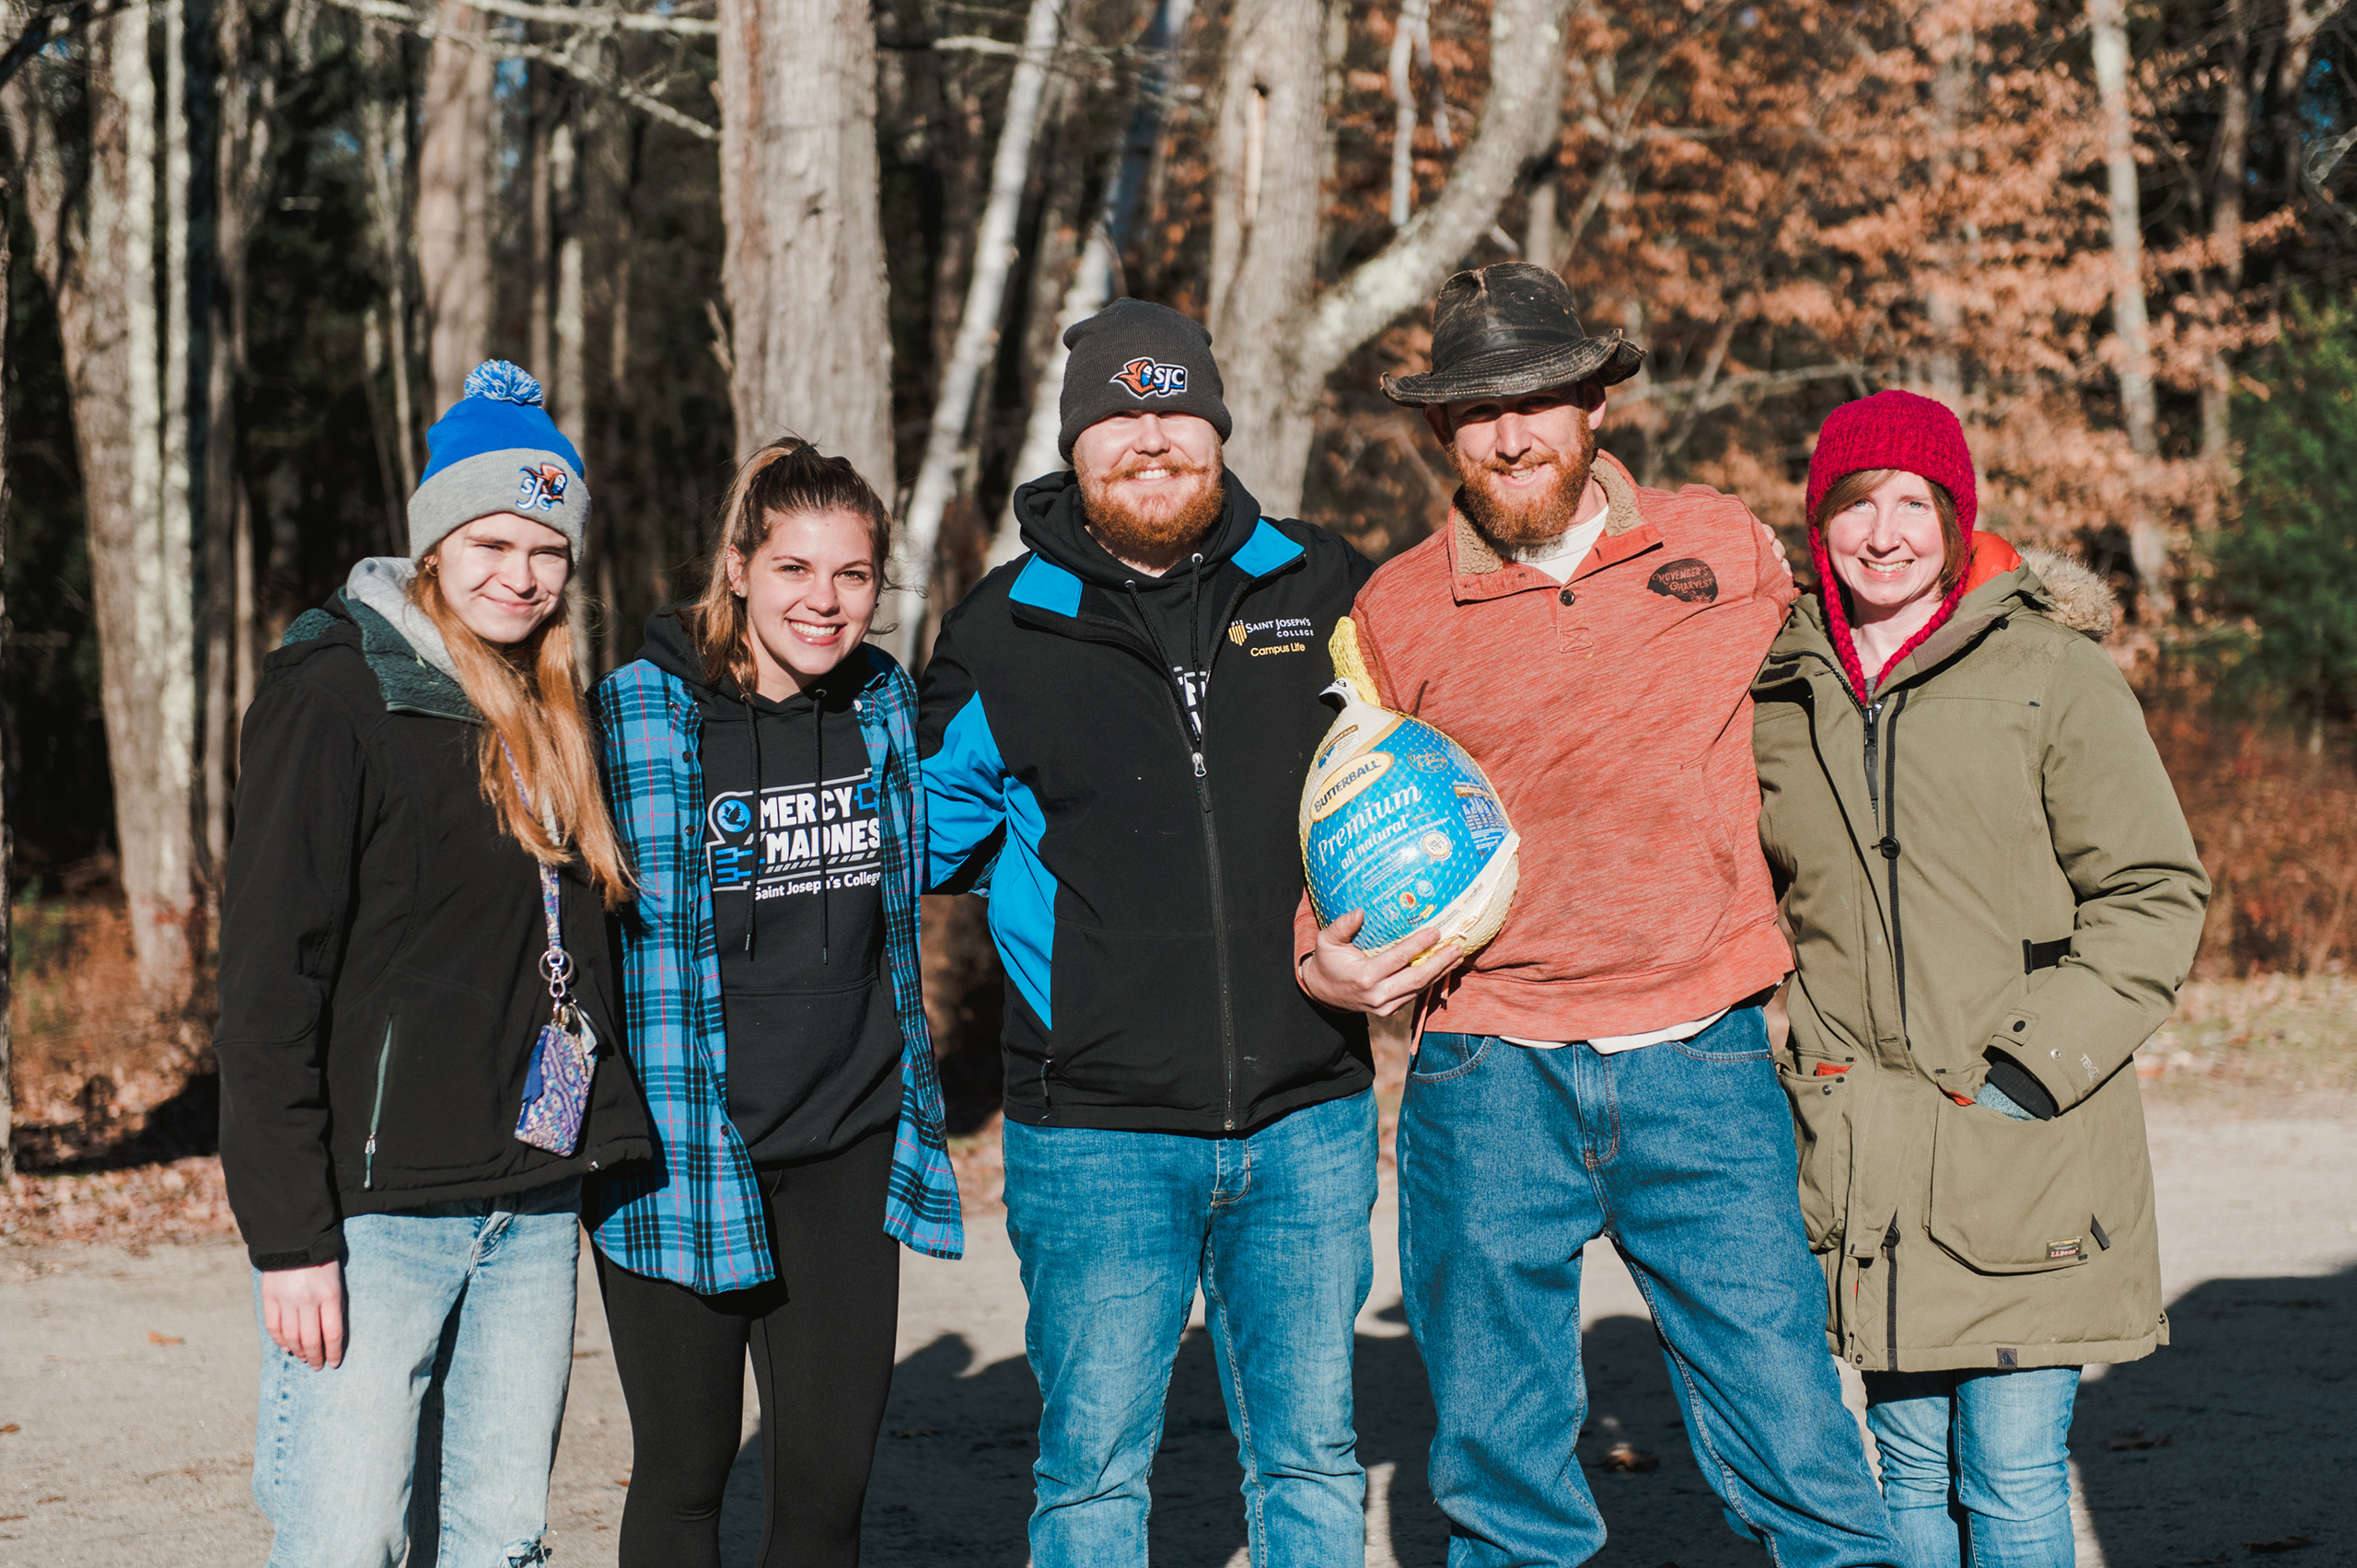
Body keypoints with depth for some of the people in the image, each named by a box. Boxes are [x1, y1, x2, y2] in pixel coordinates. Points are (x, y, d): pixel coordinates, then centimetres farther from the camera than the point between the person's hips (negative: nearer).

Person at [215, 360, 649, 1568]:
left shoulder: (549, 720, 15)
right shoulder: (335, 698, -7)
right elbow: (268, 977, -12)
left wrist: (603, 1156, 12)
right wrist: (287, 1231, -17)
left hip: (535, 1205, 7)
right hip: (380, 1210, -7)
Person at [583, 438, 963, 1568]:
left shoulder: (883, 702, 6)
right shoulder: (647, 708, -10)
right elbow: (638, 931, -9)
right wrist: (667, 1139, -12)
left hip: (849, 1152, 4)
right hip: (684, 1152, -4)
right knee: (686, 1474, 6)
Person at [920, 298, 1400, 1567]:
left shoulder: (1321, 589, 5)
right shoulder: (1003, 634, 1)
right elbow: (924, 835, 15)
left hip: (1307, 1121, 2)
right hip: (1096, 1135, -2)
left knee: (1311, 1460, 10)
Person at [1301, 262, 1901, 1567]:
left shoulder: (1727, 547, 6)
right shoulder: (1393, 613, 5)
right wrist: (1321, 960, -4)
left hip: (1702, 1068, 0)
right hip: (1486, 1078, 1)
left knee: (1797, 1453, -4)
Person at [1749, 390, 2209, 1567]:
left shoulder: (2051, 670, -2)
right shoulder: (1780, 696, 9)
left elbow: (2153, 892, -2)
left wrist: (2038, 1064, -10)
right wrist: (1796, 1051, 7)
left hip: (2029, 1141, -3)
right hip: (1864, 1149, 3)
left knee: (2012, 1470, -3)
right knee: (1911, 1464, 10)